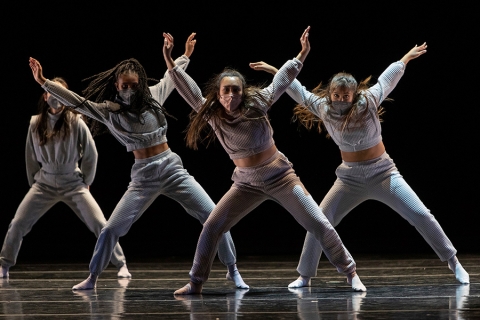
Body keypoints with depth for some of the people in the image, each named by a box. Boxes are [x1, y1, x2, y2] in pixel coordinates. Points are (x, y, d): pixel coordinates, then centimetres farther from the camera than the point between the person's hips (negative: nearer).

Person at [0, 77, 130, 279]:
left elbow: (91, 154, -2)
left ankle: (121, 265, 0)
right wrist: (34, 183, 10)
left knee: (100, 224, -10)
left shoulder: (75, 122, -11)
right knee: (18, 224, -6)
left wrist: (86, 182, 3)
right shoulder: (36, 124, -4)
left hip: (73, 183, -2)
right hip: (44, 183, 2)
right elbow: (30, 157, 7)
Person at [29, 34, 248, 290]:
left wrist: (185, 56, 36)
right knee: (111, 229, -6)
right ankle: (93, 278, 14)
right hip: (144, 176, -2)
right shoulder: (108, 111, -3)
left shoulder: (153, 96, 6)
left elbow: (170, 78, 26)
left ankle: (232, 270, 7)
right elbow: (76, 101, -9)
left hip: (172, 168, 2)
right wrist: (44, 83, -17)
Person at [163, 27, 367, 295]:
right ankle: (196, 283, 7)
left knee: (320, 225, -6)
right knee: (212, 228, -6)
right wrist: (170, 62, -21)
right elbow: (190, 91, -12)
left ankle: (350, 272, 9)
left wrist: (302, 55, -5)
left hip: (281, 178, -2)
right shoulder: (212, 115, -7)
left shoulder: (256, 105, -13)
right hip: (247, 184, 2)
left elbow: (282, 80, -4)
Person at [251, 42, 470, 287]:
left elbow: (387, 79, 0)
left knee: (421, 216, -6)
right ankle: (305, 276, 12)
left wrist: (407, 57, 12)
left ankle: (453, 262, 7)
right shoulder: (323, 108, -10)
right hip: (350, 179, 2)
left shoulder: (368, 102, -16)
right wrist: (275, 71, 8)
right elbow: (299, 91, 3)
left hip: (383, 173, -2)